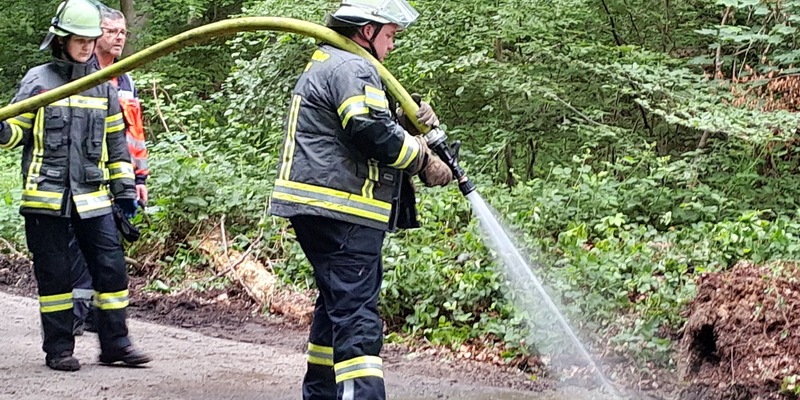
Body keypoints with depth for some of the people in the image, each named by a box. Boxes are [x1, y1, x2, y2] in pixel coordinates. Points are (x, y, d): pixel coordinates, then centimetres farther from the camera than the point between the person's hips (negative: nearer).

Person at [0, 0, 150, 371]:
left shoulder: (104, 86, 12)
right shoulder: (38, 80, 2)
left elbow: (116, 141, 17)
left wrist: (125, 188, 13)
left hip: (92, 197, 3)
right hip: (46, 197, -3)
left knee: (111, 267, -1)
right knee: (53, 273, 2)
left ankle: (115, 343, 10)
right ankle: (58, 348, 12)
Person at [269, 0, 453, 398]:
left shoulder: (325, 67, 25)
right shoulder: (351, 68, -10)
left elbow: (374, 124, 25)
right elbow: (373, 132, -22)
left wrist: (415, 118, 7)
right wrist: (424, 159, -8)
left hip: (321, 212, 11)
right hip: (341, 213, -11)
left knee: (337, 304, 20)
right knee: (357, 316, -18)